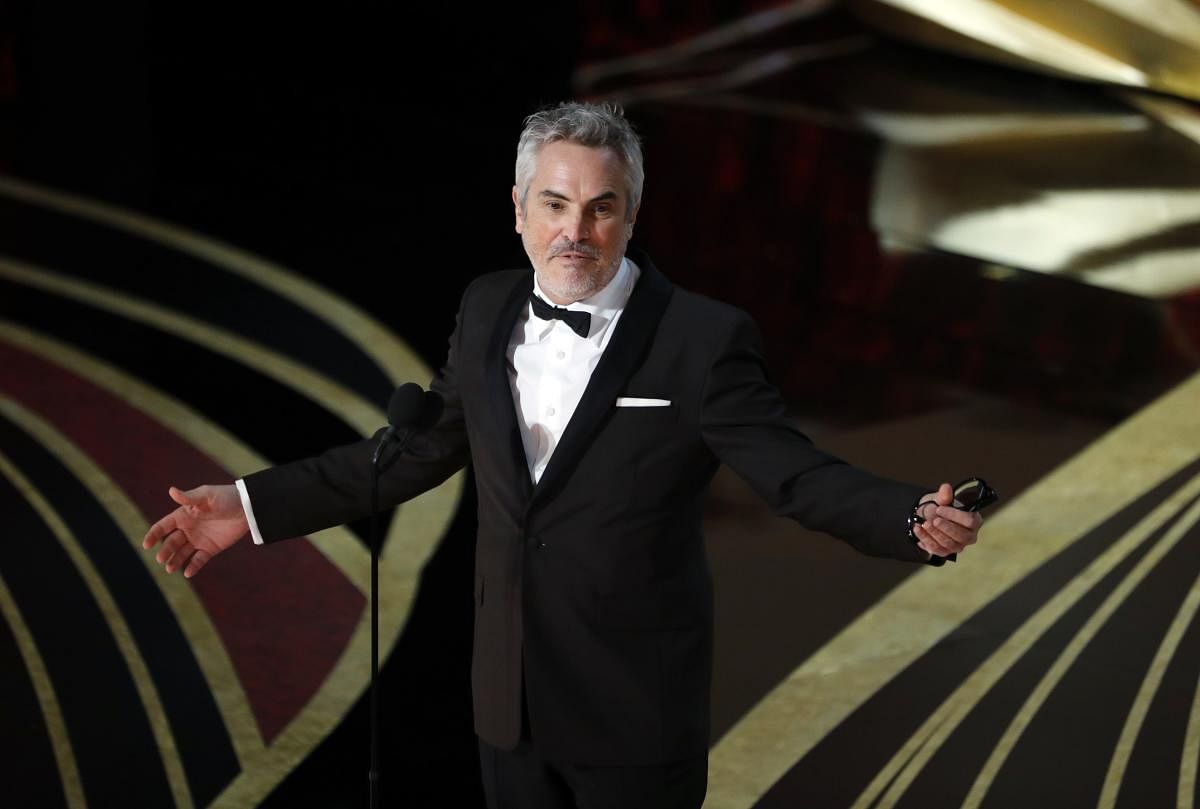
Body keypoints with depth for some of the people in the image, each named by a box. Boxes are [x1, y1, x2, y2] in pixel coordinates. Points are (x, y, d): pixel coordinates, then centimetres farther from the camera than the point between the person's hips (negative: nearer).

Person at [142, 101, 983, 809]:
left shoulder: (702, 338, -13)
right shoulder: (487, 311, 3)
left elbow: (798, 474, -14)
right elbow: (417, 450, 11)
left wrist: (916, 519, -34)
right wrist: (254, 505, 9)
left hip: (636, 713, -5)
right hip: (511, 702, 5)